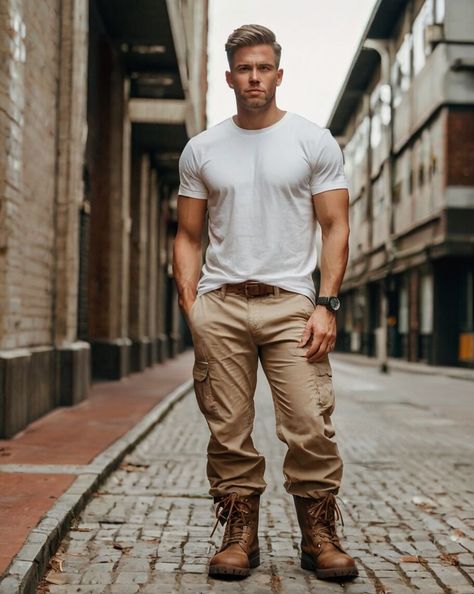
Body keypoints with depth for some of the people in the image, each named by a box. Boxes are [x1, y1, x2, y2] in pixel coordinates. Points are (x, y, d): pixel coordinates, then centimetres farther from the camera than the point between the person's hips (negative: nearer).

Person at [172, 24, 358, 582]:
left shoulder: (314, 141, 7)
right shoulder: (201, 150, 12)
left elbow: (336, 227, 3)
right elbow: (188, 237, 13)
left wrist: (326, 304, -7)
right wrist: (189, 307, 1)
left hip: (291, 303, -2)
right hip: (219, 304, 2)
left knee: (311, 427, -7)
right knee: (228, 432, 4)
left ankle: (319, 535, 9)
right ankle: (239, 534, 17)